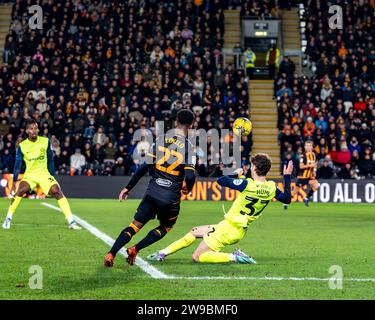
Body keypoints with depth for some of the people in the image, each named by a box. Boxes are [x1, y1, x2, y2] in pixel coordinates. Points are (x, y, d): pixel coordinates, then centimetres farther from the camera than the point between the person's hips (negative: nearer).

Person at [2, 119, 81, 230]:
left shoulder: (46, 142, -5)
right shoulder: (22, 146, -6)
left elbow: (50, 160, 5)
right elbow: (18, 165, 0)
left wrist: (52, 177, 5)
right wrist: (14, 181, -4)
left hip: (44, 174, 0)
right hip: (29, 175, 0)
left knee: (57, 191, -19)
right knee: (20, 190, -26)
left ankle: (71, 222, -16)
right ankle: (8, 218, -11)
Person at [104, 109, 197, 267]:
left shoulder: (160, 140, 2)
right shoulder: (188, 146, -6)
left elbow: (144, 167, 0)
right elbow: (190, 175, -14)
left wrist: (128, 187, 6)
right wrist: (187, 189, 8)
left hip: (152, 192, 2)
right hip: (171, 196, -2)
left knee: (135, 225, 7)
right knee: (165, 228, 21)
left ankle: (111, 254, -5)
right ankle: (135, 249, 7)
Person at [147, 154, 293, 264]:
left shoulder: (247, 184, -24)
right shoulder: (271, 188, -6)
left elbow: (221, 180, -19)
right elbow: (287, 198, 11)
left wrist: (236, 174, -2)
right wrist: (287, 176, 16)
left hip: (227, 229, -8)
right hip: (240, 232, 8)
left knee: (197, 257, -1)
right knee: (195, 231, 20)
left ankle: (234, 257, -11)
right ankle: (162, 253, 17)